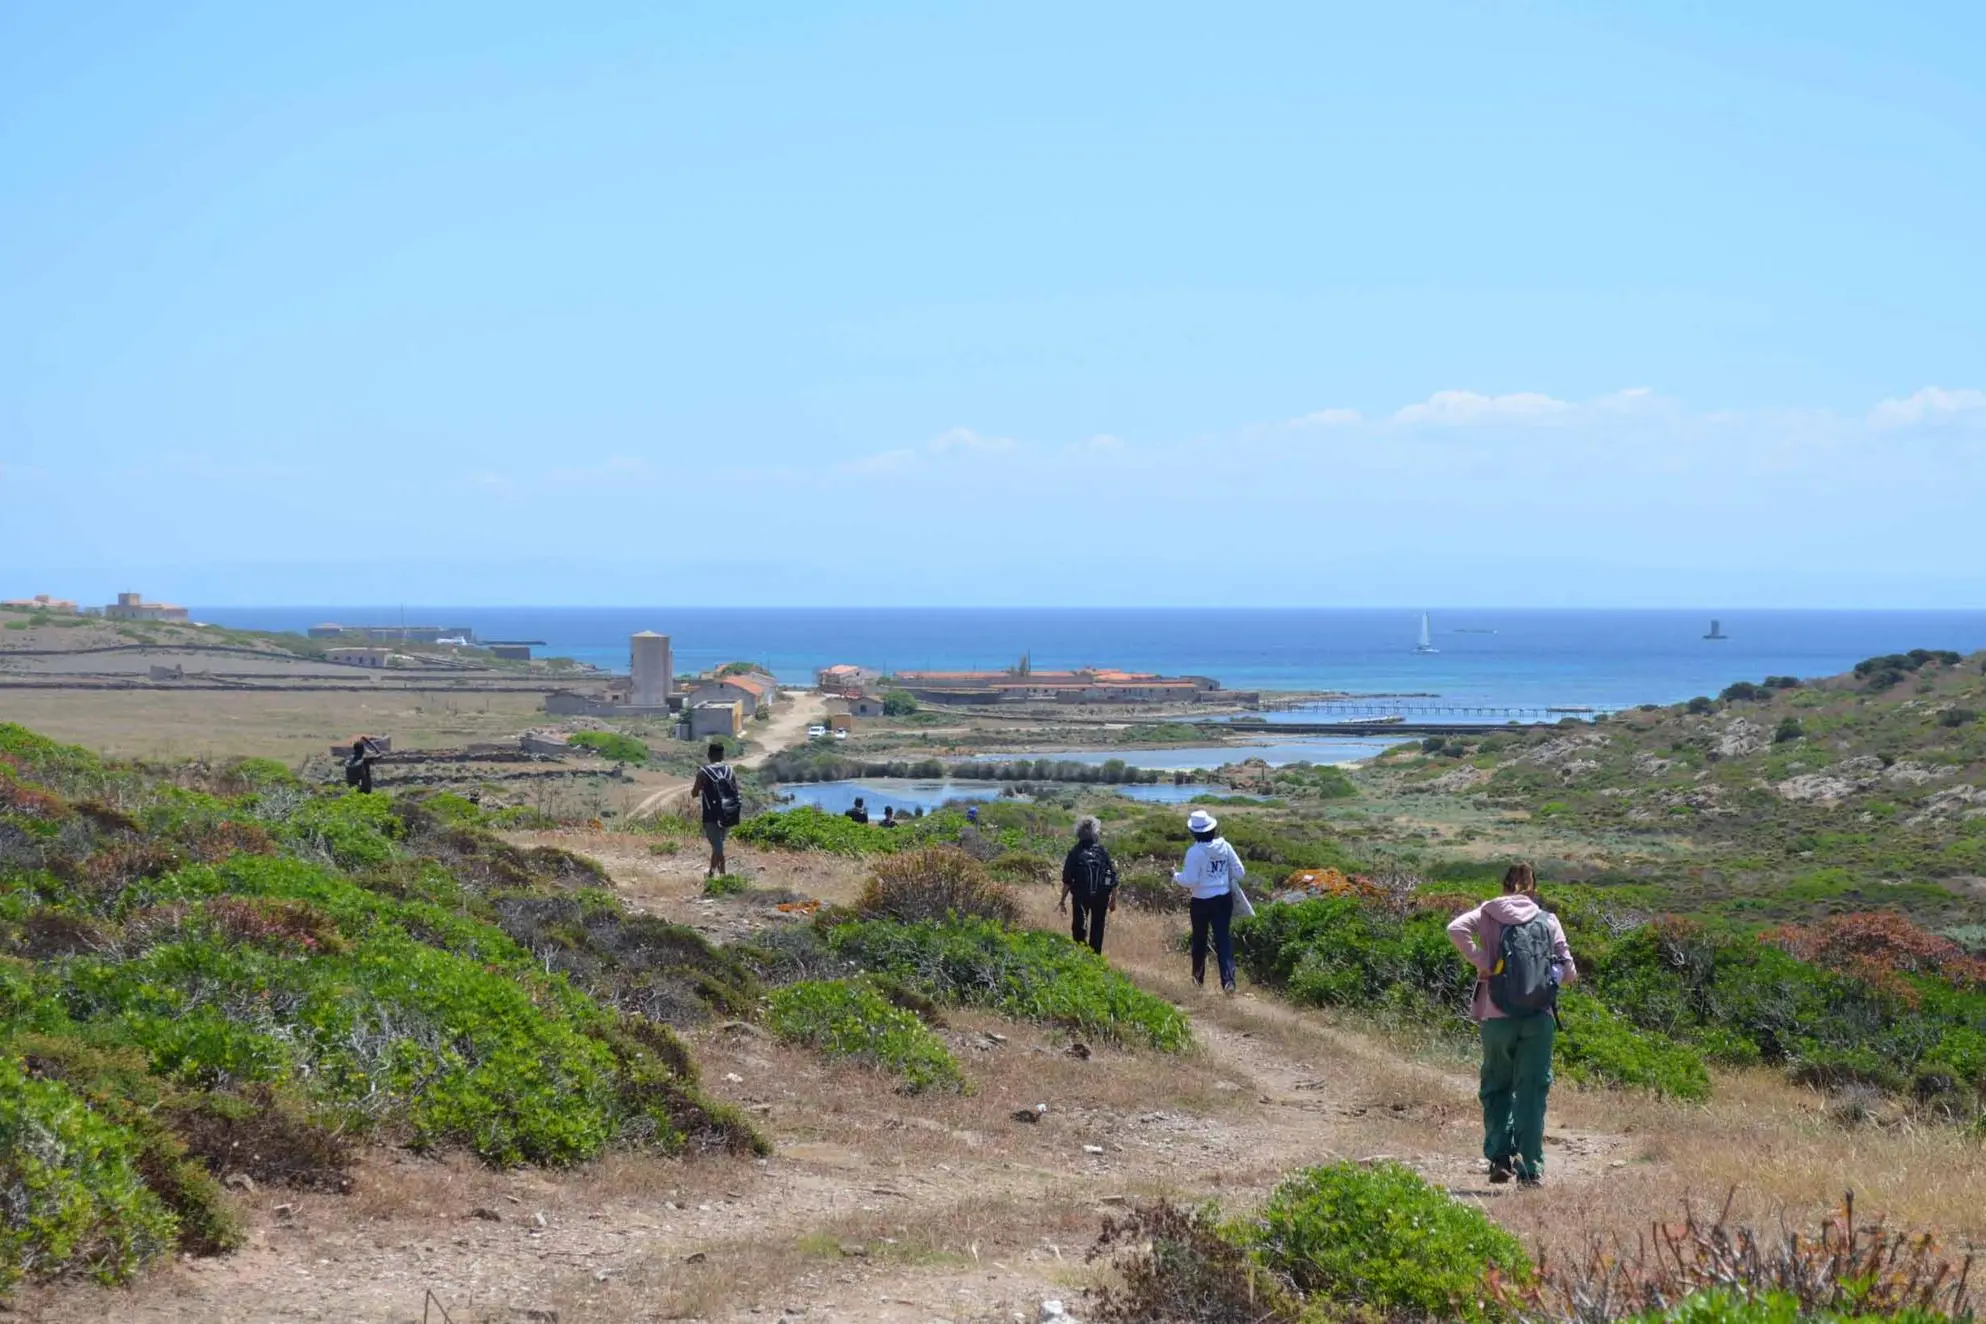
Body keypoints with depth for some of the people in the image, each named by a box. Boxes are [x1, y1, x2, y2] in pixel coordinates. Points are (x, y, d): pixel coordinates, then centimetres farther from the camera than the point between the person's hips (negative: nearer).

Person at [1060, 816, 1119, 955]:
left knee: (1078, 927, 11)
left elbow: (1067, 880, -9)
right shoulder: (1103, 851, -2)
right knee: (1097, 928, 13)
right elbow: (1113, 879, -1)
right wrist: (1113, 899, 9)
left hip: (1080, 896, -2)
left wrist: (1063, 900, -2)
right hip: (1101, 896, 2)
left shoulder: (1074, 852, -7)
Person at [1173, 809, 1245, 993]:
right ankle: (1228, 980, -13)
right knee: (1224, 939, 2)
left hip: (1202, 902, -3)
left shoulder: (1195, 852, -17)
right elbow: (1240, 873, -1)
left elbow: (1189, 880, -19)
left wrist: (1176, 876, 0)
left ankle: (1198, 978, 33)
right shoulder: (1224, 846, -4)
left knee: (1199, 940, 17)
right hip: (1224, 899, 3)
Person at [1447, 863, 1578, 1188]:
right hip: (1540, 1017, 0)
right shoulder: (1548, 920, 7)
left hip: (1498, 1017, 0)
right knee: (1532, 1093, 5)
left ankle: (1499, 1157, 4)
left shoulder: (1490, 913, 4)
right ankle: (1530, 1169, 3)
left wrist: (1481, 963, -9)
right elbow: (1569, 972, 5)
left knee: (1496, 1088, 15)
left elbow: (1456, 929, -15)